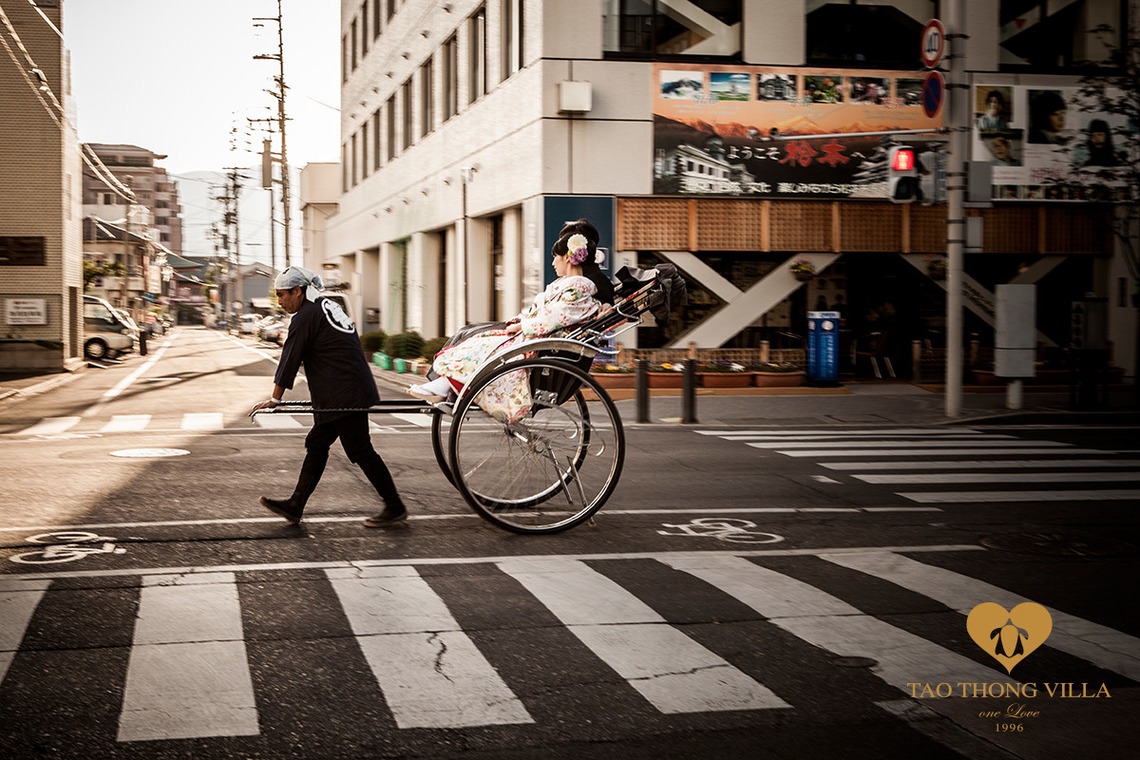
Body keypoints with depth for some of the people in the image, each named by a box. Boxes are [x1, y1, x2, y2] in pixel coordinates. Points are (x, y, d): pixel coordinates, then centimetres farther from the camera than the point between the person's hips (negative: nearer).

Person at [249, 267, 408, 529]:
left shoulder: (305, 317, -11)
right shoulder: (329, 306, 18)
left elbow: (290, 359, -10)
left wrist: (275, 398, -4)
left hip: (345, 397, -10)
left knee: (360, 451, -5)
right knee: (316, 445, 12)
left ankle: (395, 508, 1)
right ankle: (295, 506, 15)